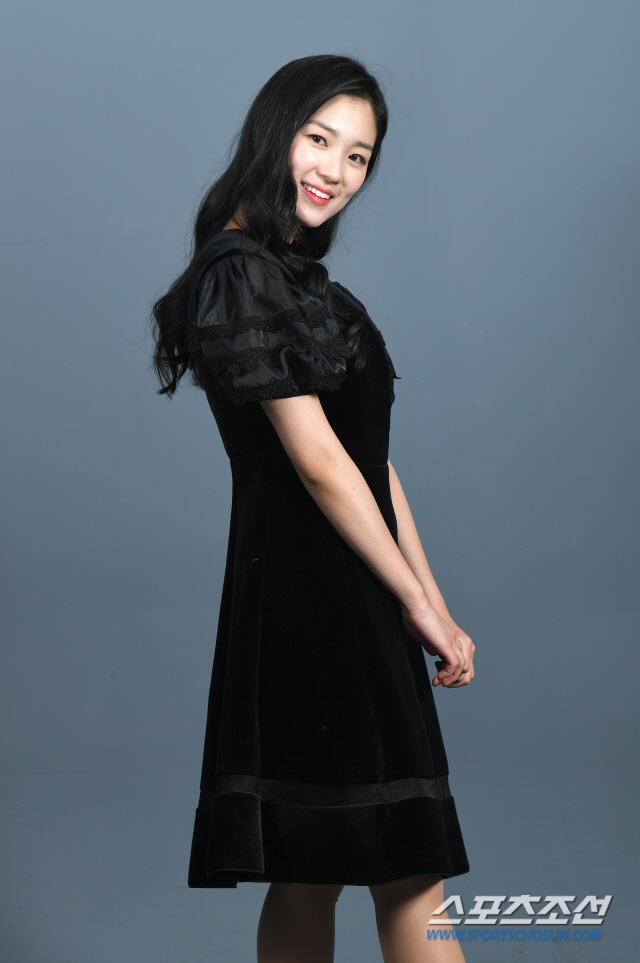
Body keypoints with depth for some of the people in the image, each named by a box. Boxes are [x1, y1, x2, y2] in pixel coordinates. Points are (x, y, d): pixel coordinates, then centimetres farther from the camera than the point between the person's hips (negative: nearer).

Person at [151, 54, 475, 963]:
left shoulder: (302, 280, 19)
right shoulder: (241, 274, -11)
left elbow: (375, 459, 15)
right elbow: (318, 463, -14)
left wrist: (433, 604, 10)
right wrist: (418, 604, -8)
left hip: (354, 599, 9)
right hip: (313, 597, -9)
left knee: (313, 871, 12)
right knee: (410, 880, -8)